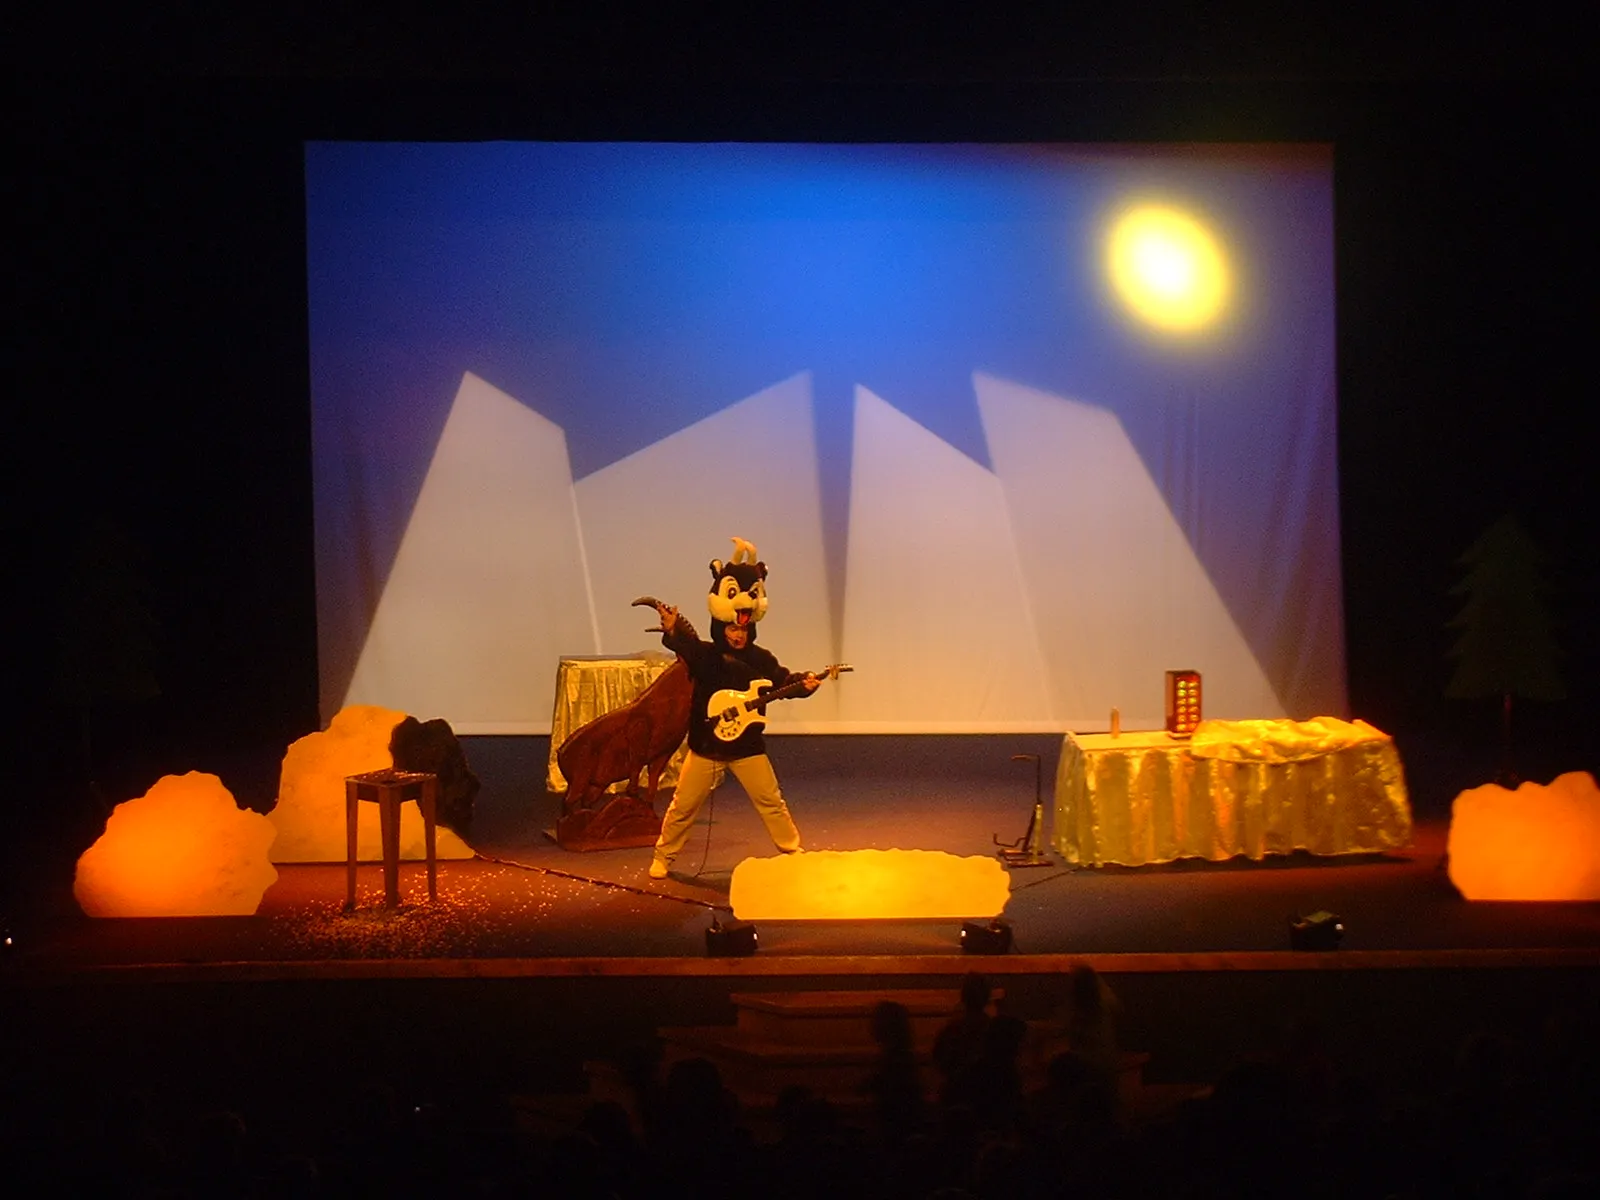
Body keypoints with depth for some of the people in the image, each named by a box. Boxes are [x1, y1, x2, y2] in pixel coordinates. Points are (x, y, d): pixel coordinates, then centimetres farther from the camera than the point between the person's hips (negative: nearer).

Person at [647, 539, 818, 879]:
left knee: (770, 801, 3)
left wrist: (803, 683, -22)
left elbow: (782, 680, -1)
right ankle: (663, 857, 18)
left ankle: (792, 851, 15)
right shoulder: (704, 655, -9)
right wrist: (671, 630, -48)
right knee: (683, 805, 4)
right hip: (705, 745, -1)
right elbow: (683, 645, -26)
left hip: (747, 746, 1)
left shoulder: (760, 659, -1)